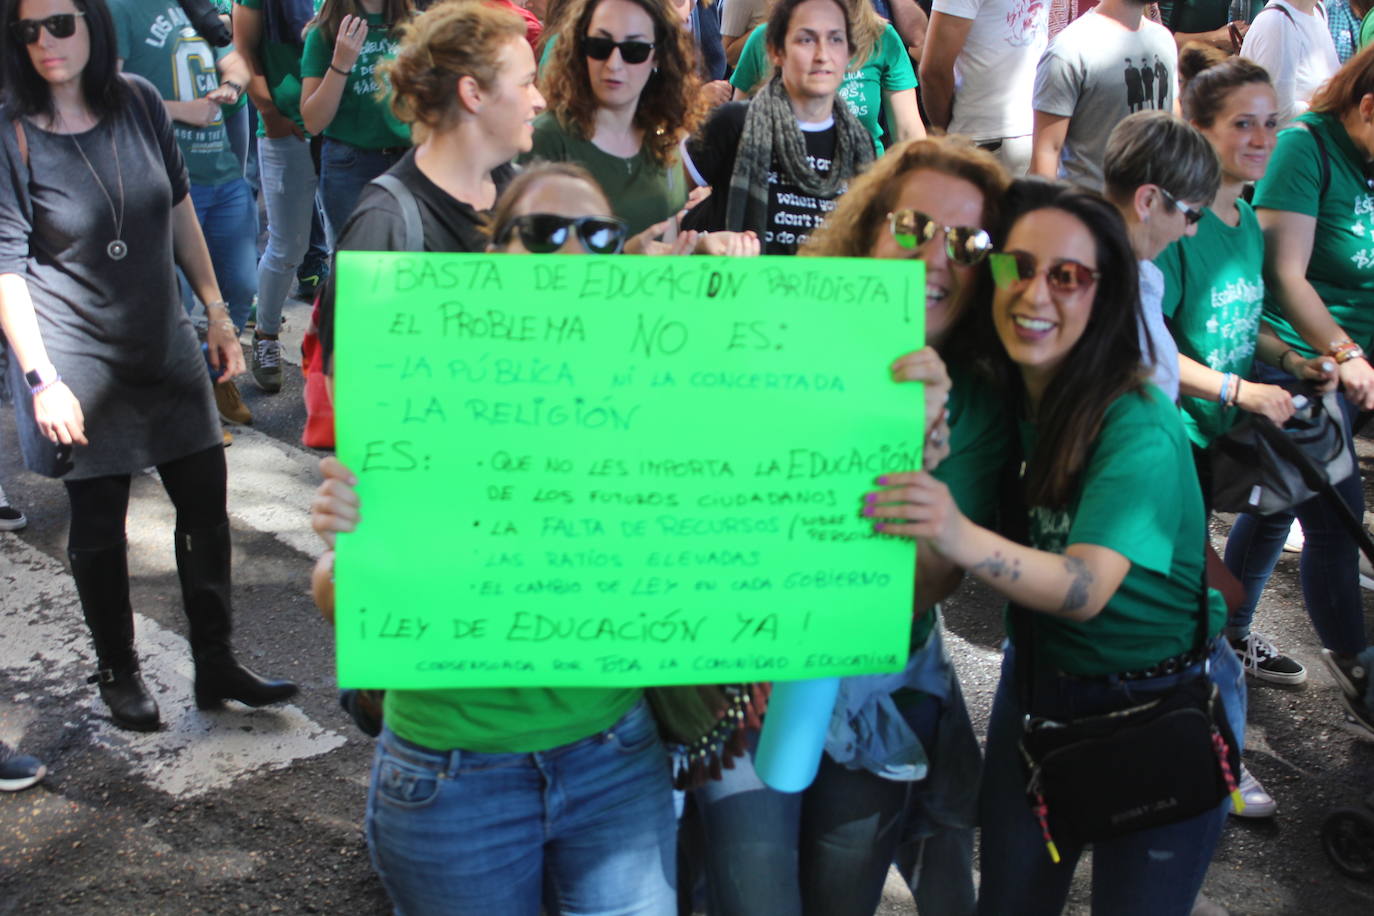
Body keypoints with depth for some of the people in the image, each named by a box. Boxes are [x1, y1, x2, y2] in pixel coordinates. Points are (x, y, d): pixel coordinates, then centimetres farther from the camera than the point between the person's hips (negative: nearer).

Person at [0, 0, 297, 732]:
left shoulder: (138, 102, -1)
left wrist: (216, 311, 8)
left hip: (164, 342, 4)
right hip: (79, 360, -4)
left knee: (206, 503, 7)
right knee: (98, 522, 8)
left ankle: (215, 667, 22)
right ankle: (118, 675, 27)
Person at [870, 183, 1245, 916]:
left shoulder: (1139, 427, -25)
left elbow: (1088, 587, -39)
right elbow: (937, 579, -9)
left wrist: (962, 539, -55)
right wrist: (927, 437, -25)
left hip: (1161, 707, -5)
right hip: (1038, 684, 5)